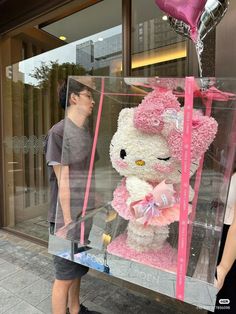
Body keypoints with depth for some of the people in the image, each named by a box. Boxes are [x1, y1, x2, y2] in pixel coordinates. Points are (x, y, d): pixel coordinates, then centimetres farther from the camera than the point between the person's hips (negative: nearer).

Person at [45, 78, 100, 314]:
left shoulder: (85, 131, 9)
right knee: (65, 275, 9)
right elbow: (63, 180, -17)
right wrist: (68, 221, -13)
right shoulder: (59, 132, -15)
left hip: (85, 215, 8)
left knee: (78, 269, 23)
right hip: (68, 218, -8)